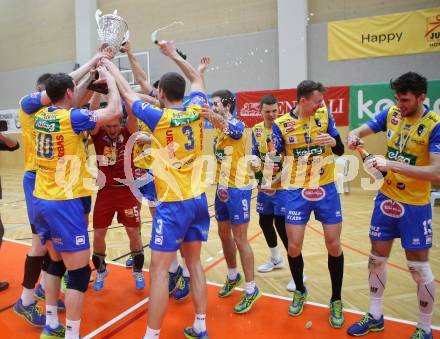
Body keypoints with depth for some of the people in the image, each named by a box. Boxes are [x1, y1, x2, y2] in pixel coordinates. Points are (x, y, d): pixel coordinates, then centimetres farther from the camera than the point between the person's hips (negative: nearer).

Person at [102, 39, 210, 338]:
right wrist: (174, 54, 31)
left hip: (174, 203, -6)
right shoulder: (196, 111, 3)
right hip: (198, 200, 6)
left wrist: (111, 66, 24)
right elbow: (197, 80, 23)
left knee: (159, 269, 2)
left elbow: (127, 93, 7)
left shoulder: (158, 117, -9)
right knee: (195, 262, 15)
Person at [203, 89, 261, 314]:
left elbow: (230, 127, -36)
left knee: (240, 239, -2)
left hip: (238, 189, -8)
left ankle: (251, 289, 13)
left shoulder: (238, 124, -11)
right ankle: (233, 276, 37)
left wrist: (211, 113, -55)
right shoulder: (218, 128, 12)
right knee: (224, 234, 17)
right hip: (221, 188, 8)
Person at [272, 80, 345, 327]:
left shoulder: (325, 114, -1)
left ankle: (336, 300, 27)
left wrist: (333, 142, -18)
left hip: (326, 189, 2)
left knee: (334, 246, 5)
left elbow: (341, 150, 5)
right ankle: (300, 291, 31)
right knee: (294, 247, 2)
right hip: (298, 192, -1)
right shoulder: (281, 124, -7)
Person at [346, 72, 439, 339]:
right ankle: (375, 316, 32)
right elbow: (361, 130, 7)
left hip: (415, 206, -5)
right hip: (386, 199, 5)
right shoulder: (392, 113, -1)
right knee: (377, 259, 13)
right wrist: (354, 137, -17)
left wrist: (392, 165, -34)